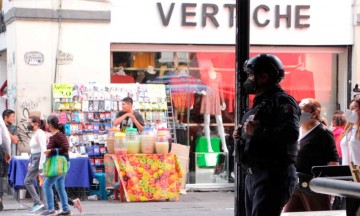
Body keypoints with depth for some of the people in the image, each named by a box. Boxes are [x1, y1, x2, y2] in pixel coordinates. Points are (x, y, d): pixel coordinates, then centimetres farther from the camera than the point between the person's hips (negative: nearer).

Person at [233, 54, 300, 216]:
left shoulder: (282, 101, -10)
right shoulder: (260, 103, 22)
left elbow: (290, 133, -26)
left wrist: (257, 131, -25)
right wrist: (242, 134, 10)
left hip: (273, 176, -10)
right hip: (252, 176, 11)